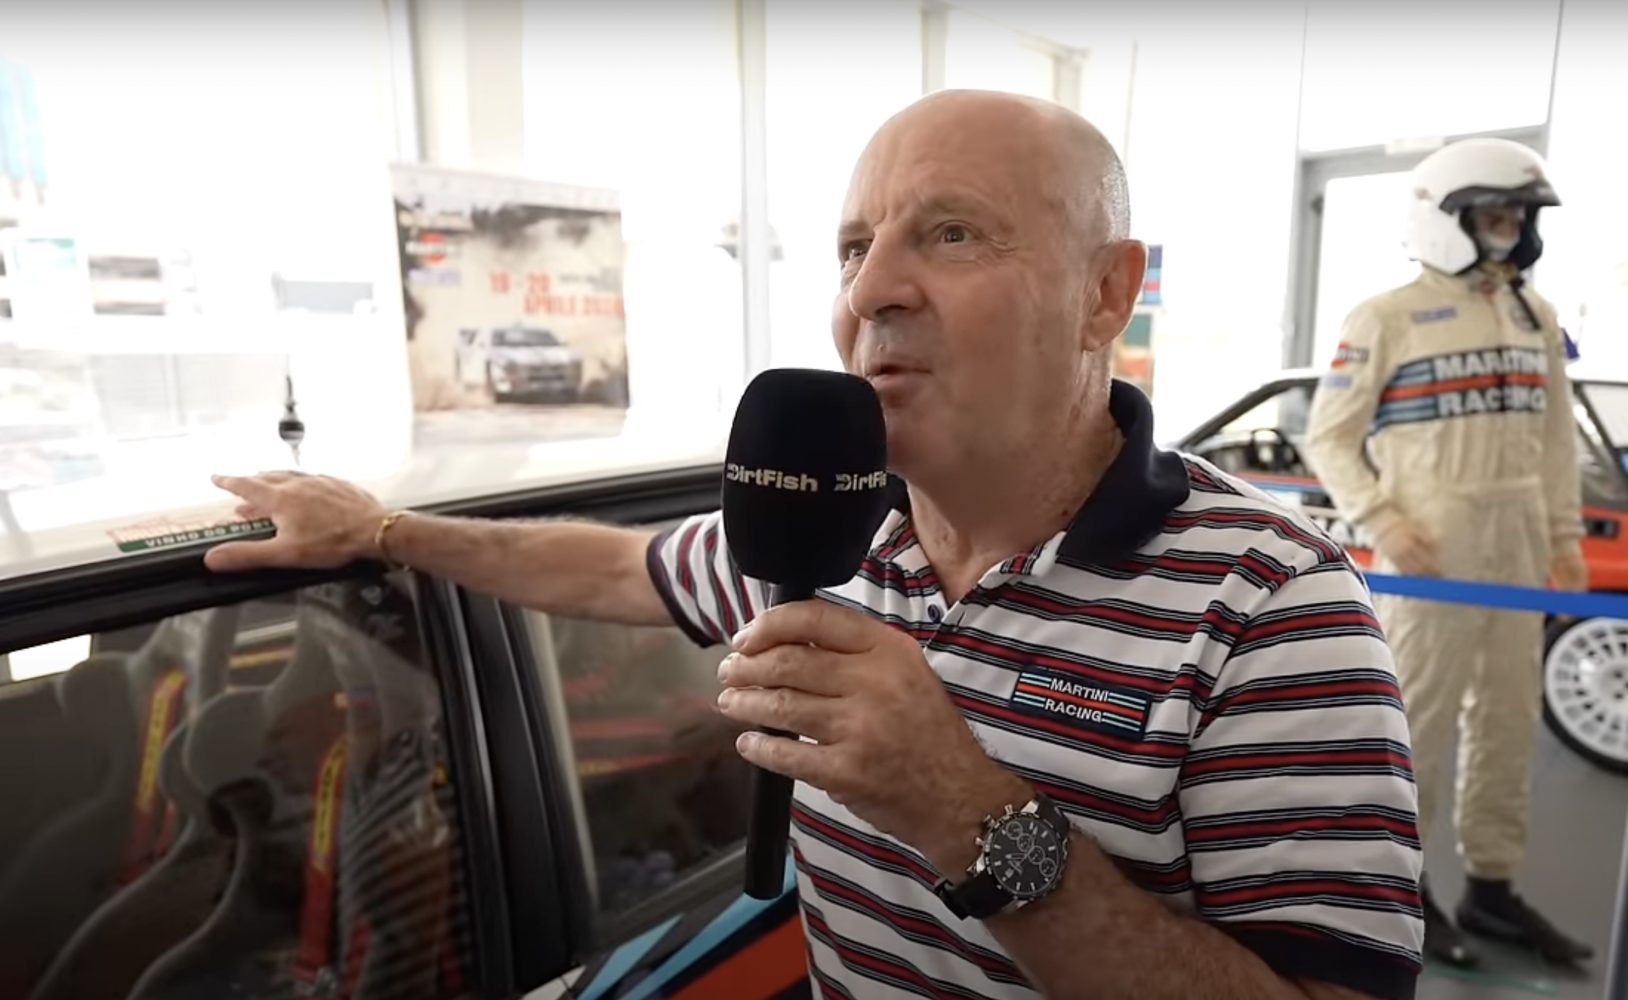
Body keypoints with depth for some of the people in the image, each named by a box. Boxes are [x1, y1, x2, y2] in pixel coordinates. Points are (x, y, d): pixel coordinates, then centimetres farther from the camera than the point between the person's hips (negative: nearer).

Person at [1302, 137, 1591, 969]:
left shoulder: (1537, 317, 13)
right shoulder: (1386, 318, -5)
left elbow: (1554, 437, 16)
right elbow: (1328, 436, -6)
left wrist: (1565, 534, 9)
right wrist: (1380, 523, -16)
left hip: (1518, 546, 7)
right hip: (1431, 549, -6)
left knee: (1509, 722, 12)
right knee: (1417, 721, 1)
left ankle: (1490, 888, 26)